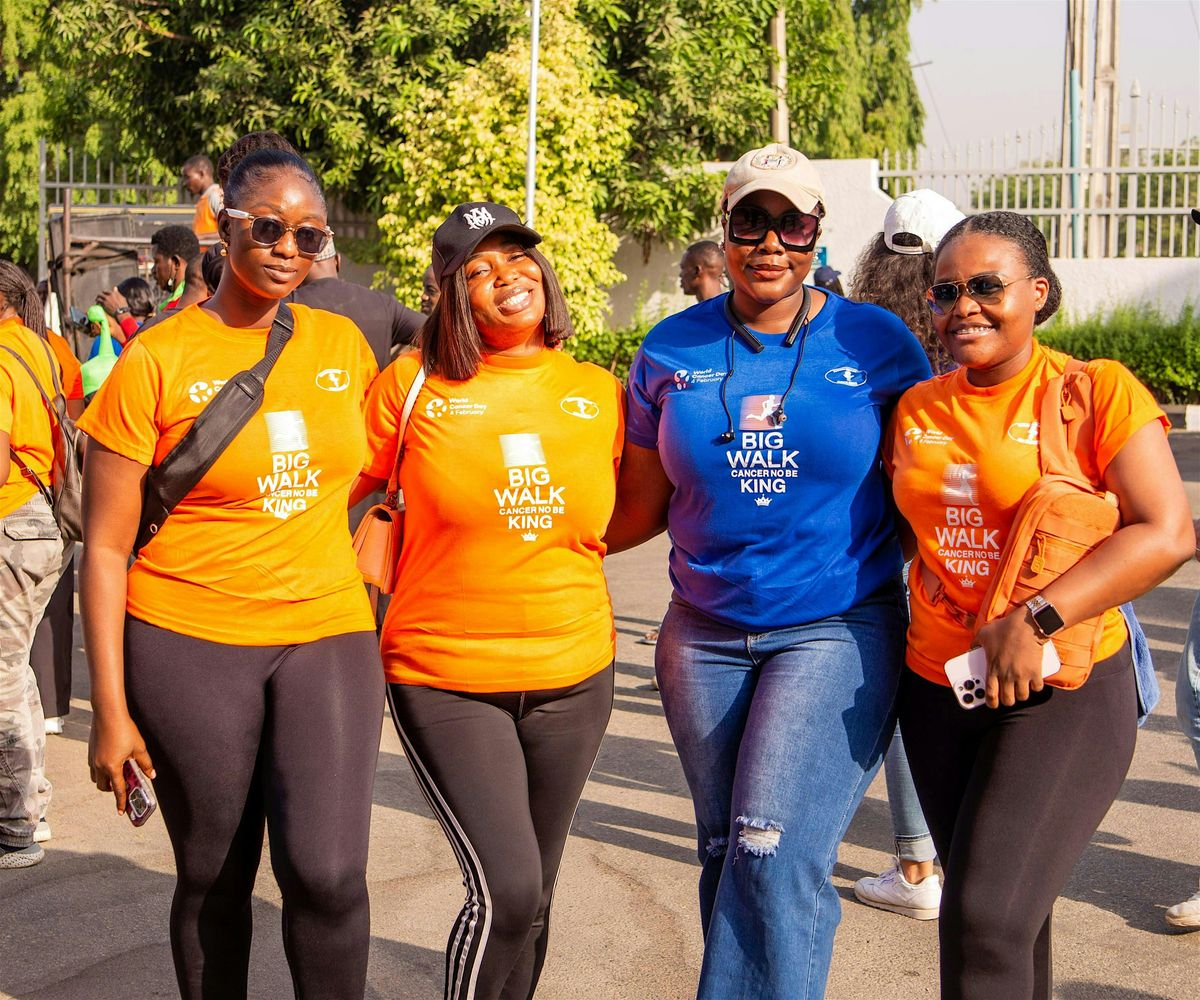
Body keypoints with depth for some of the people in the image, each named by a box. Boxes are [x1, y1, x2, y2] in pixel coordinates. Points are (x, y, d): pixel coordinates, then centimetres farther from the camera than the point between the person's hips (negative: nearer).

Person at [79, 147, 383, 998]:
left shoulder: (344, 345, 5)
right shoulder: (156, 362, -5)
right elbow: (106, 546, -4)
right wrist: (110, 707, -7)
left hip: (327, 637, 2)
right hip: (191, 644, -2)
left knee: (327, 872, -12)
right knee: (214, 879, 8)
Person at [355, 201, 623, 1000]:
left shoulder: (599, 394, 4)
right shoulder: (413, 386, -6)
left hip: (574, 677, 4)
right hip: (446, 679, -3)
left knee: (532, 898, 14)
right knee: (506, 889, -15)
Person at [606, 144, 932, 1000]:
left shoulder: (877, 343, -2)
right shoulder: (672, 350, 4)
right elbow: (643, 507, 10)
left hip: (838, 631, -3)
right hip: (707, 634, 3)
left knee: (775, 853, -15)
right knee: (726, 857, 11)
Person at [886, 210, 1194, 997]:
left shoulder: (1100, 391, -8)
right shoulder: (917, 409, 7)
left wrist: (1036, 620, -23)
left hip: (1065, 693, -5)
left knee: (986, 918, -14)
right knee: (1009, 912, 13)